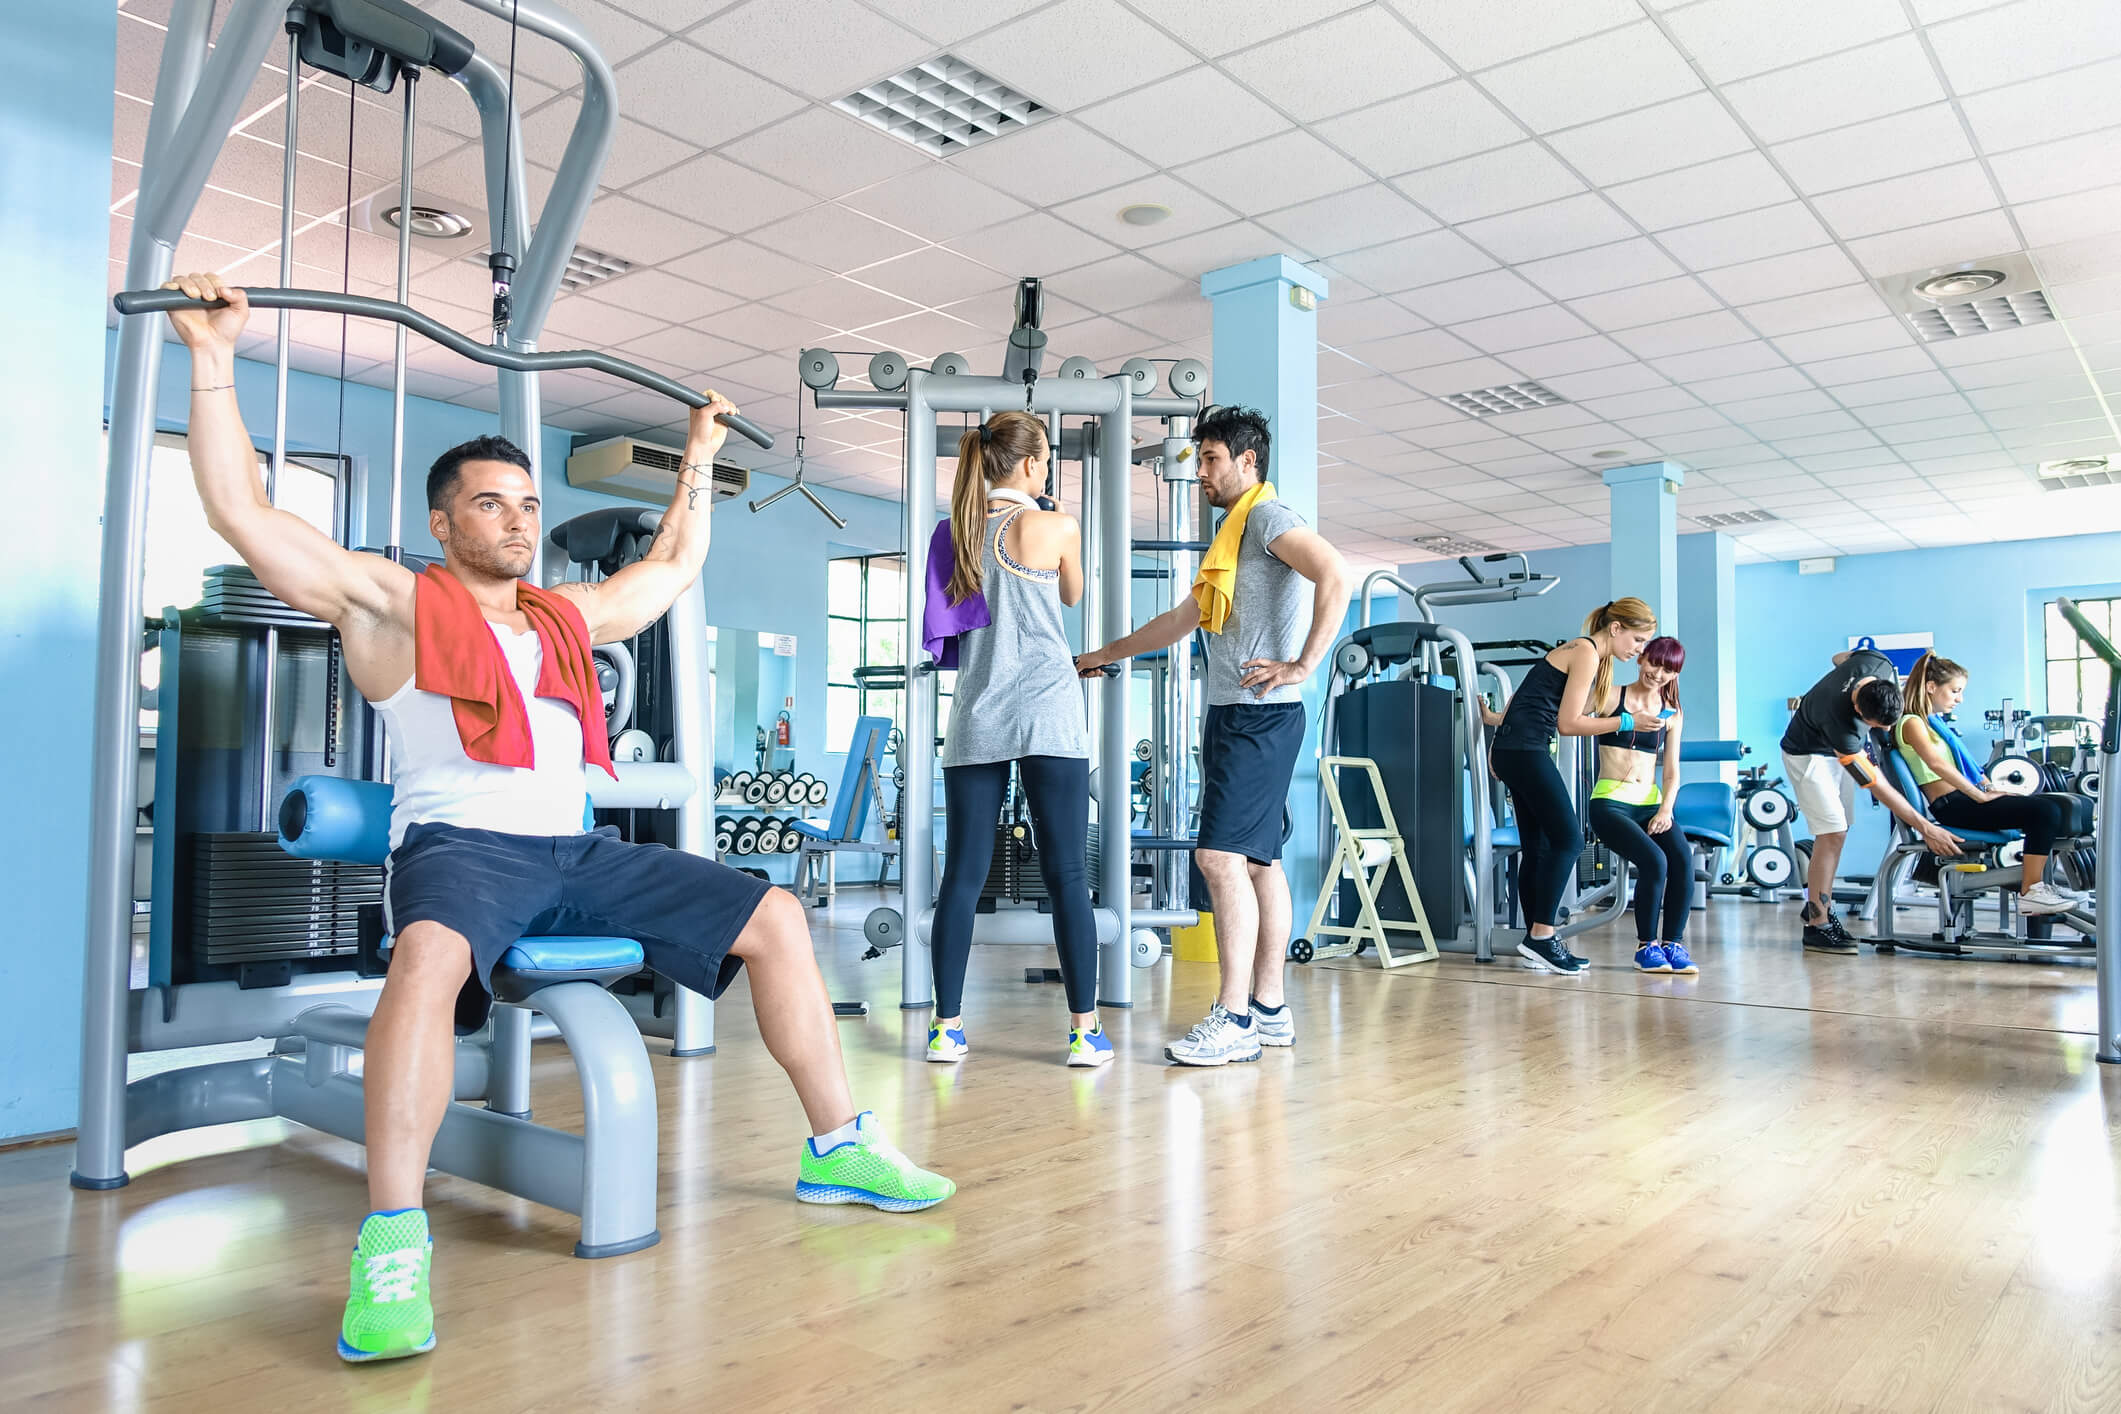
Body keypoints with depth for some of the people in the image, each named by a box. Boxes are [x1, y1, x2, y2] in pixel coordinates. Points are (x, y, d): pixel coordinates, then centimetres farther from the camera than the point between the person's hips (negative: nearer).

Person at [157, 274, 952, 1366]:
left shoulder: (571, 616, 22)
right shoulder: (394, 606, 6)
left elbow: (674, 567, 36)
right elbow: (243, 514, -1)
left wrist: (699, 455, 39)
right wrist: (214, 363, -3)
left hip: (578, 854, 6)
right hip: (458, 845, -5)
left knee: (774, 915, -6)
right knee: (430, 954, -41)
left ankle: (837, 1151, 2)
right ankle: (390, 1245, -35)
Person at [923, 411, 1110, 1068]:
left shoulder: (957, 529, 9)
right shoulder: (1056, 526, -2)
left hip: (976, 718, 4)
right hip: (1047, 714, -4)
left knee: (963, 874, 6)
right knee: (1066, 874, -1)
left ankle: (947, 1027, 8)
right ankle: (1085, 1030, 2)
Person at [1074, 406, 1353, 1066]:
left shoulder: (1267, 515, -6)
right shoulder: (1234, 531, 24)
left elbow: (1336, 575, -23)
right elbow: (1183, 619, 32)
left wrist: (1302, 665, -22)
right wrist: (1105, 654, 36)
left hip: (1260, 715, -10)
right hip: (1233, 714, 10)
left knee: (1221, 855, -14)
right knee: (1258, 860, 9)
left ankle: (1234, 1019, -12)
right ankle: (1270, 1010, 13)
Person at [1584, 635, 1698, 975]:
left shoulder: (1672, 713, 12)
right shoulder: (1613, 697, 0)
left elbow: (1671, 771, 8)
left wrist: (1666, 809, -5)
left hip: (1650, 804, 4)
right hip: (1610, 802, -4)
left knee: (1683, 858, -24)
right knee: (1654, 860, -28)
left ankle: (1673, 943, -10)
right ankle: (1646, 946, -9)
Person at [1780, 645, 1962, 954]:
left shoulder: (1879, 663, -27)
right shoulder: (1839, 720, -42)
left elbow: (1840, 657, 1)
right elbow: (1877, 787, -34)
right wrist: (1925, 828, -33)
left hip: (1842, 747, 8)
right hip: (1809, 753, -8)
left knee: (1835, 832, 8)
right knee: (1833, 833, -15)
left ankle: (1817, 906, 19)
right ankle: (1816, 927, -11)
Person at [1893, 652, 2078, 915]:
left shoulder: (1935, 722, 23)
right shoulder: (1912, 723, -9)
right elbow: (1937, 764, -24)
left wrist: (1991, 788, 9)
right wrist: (1981, 796, -23)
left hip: (1966, 797, 10)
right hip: (1952, 806, -10)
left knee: (2056, 805, 6)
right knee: (2044, 811, -19)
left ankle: (2034, 880, 7)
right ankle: (2030, 893, -17)